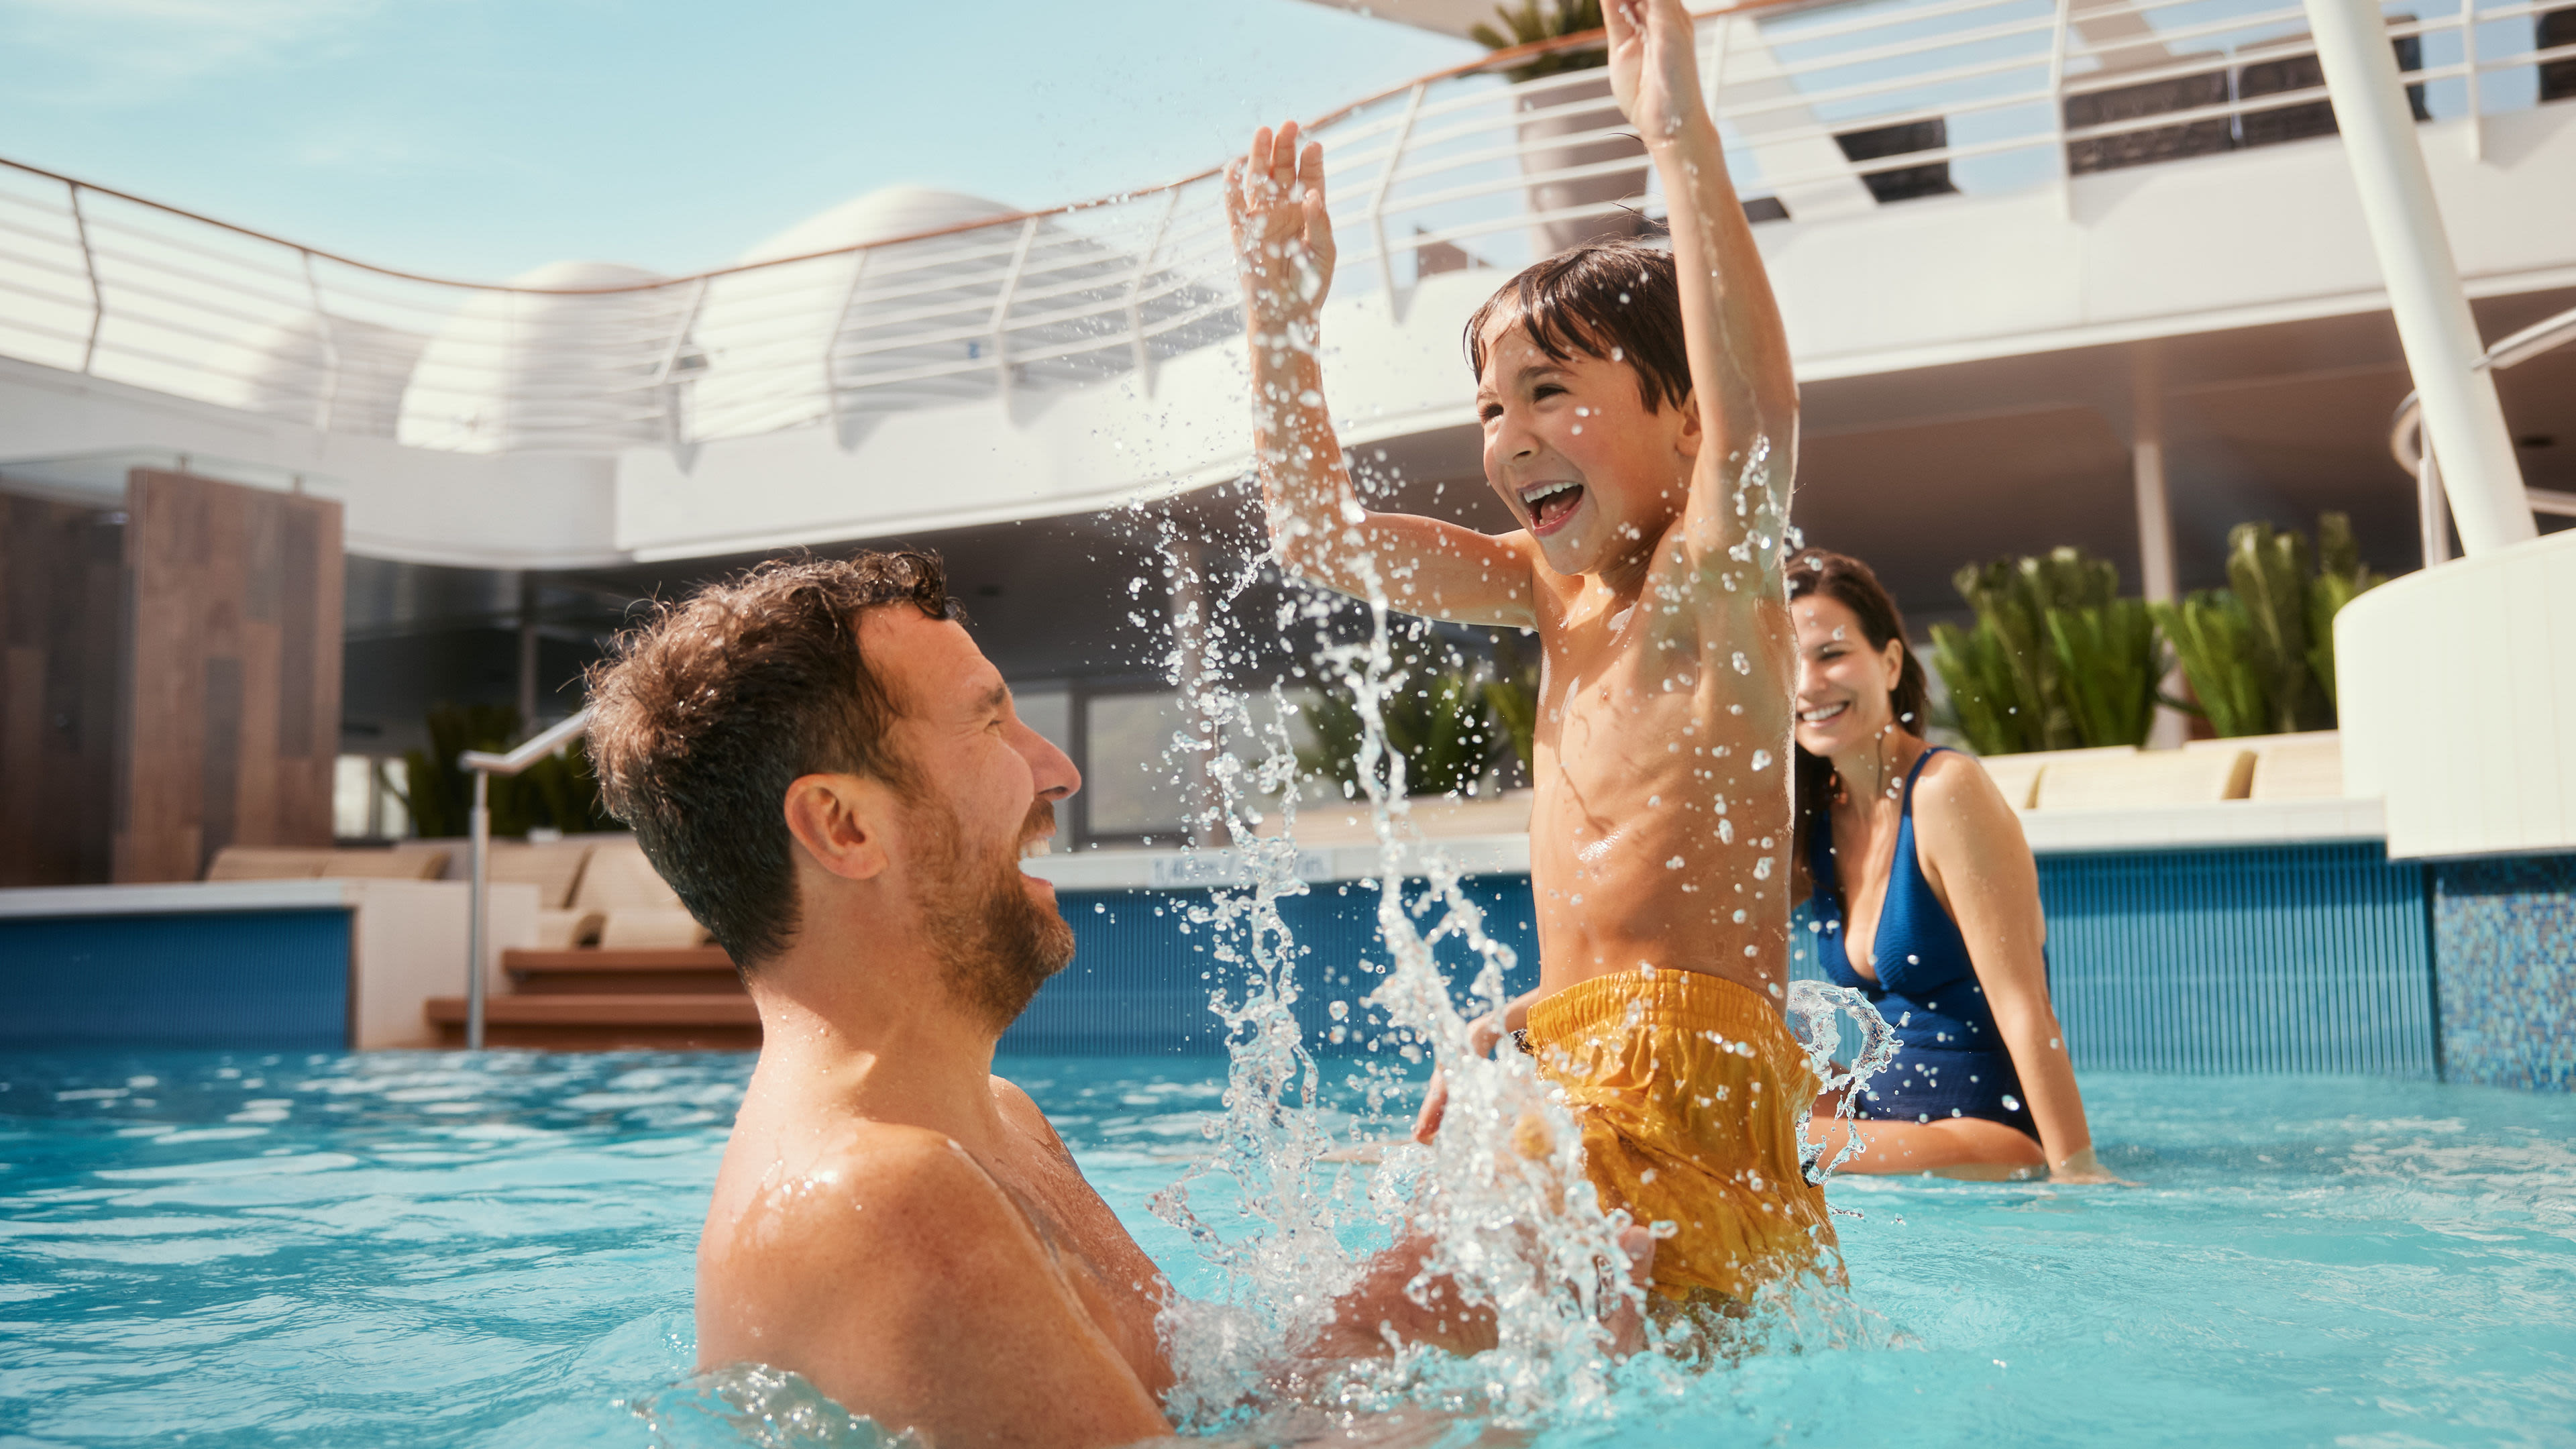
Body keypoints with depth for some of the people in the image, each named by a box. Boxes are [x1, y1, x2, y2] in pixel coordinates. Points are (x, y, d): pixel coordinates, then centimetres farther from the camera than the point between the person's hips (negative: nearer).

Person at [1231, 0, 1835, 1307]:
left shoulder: (1711, 580, -9)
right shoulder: (1553, 590, 13)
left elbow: (1758, 417, -32)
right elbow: (1318, 533, 16)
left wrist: (1680, 138, -36)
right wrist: (1282, 320, 7)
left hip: (1685, 1080, -8)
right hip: (1566, 1075, 9)